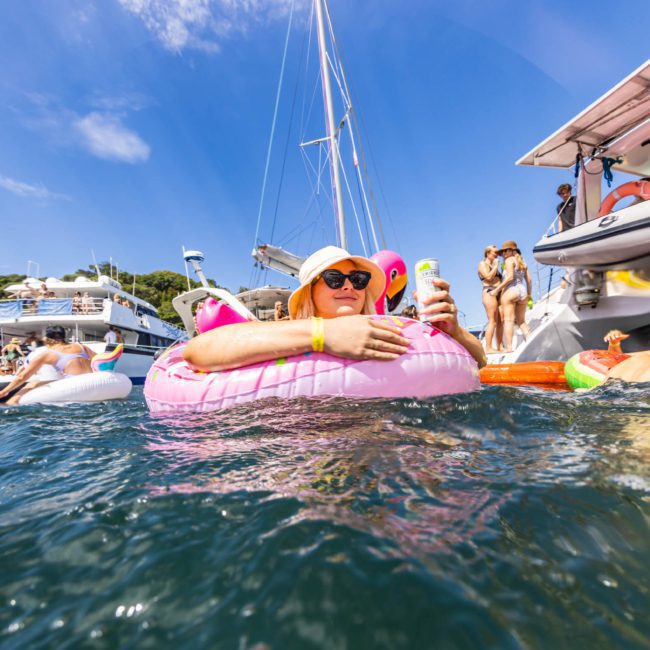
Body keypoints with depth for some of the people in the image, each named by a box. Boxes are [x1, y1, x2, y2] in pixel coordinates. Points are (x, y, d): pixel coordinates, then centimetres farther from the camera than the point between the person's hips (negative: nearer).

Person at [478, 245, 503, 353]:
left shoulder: (494, 266, 28)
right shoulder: (482, 264, 3)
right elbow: (488, 277, -13)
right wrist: (496, 266, -4)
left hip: (498, 294, 9)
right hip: (489, 293, -9)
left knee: (501, 321, 1)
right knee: (492, 321, -15)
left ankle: (500, 347, 2)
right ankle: (488, 348, -17)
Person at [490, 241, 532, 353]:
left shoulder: (509, 260, -1)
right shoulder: (522, 262, 21)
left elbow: (510, 277, -14)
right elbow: (529, 279, 18)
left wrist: (497, 289, -13)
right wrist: (529, 293, 24)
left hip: (510, 291, -7)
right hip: (522, 291, 7)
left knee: (508, 320, -8)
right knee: (521, 321, 14)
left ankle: (508, 347, -14)